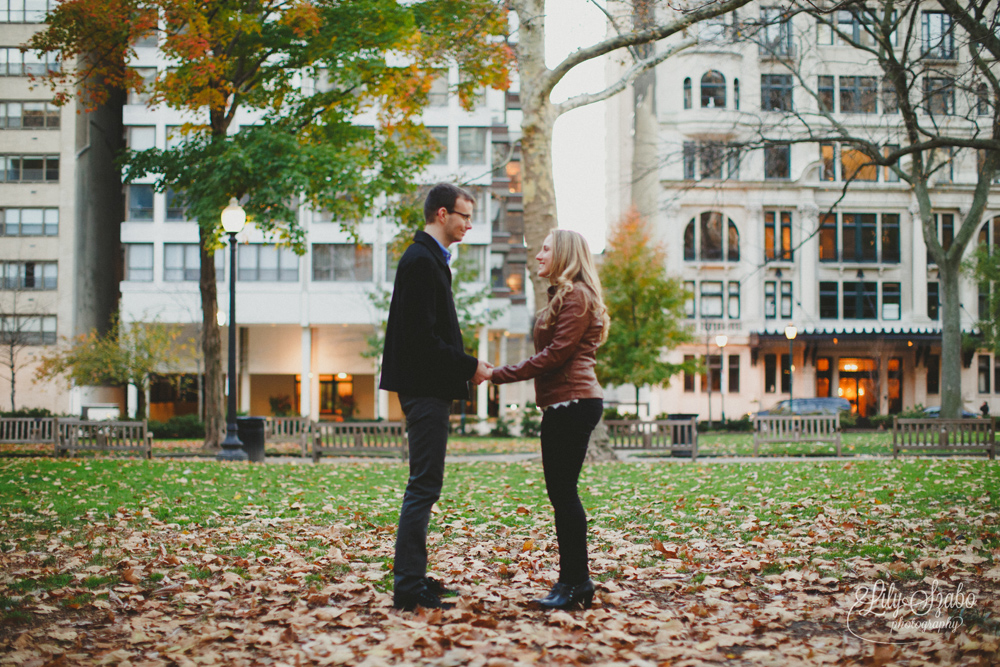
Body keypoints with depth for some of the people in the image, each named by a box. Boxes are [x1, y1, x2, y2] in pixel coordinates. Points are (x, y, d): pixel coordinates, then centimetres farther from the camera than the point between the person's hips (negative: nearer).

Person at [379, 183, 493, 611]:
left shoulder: (429, 258, 18)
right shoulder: (422, 260, -14)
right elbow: (423, 335, -21)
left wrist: (466, 365, 13)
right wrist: (468, 367, -14)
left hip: (430, 387, 11)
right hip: (425, 387, -11)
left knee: (423, 486, 14)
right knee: (424, 486, -9)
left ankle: (412, 578, 20)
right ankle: (409, 588, -6)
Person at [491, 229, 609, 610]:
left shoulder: (577, 295, -9)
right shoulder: (563, 296, 23)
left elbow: (558, 351, -17)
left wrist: (501, 375, -16)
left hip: (574, 403, -10)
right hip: (561, 404, 10)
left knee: (563, 490, -9)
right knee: (560, 491, 9)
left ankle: (574, 582, -5)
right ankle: (575, 579, 14)